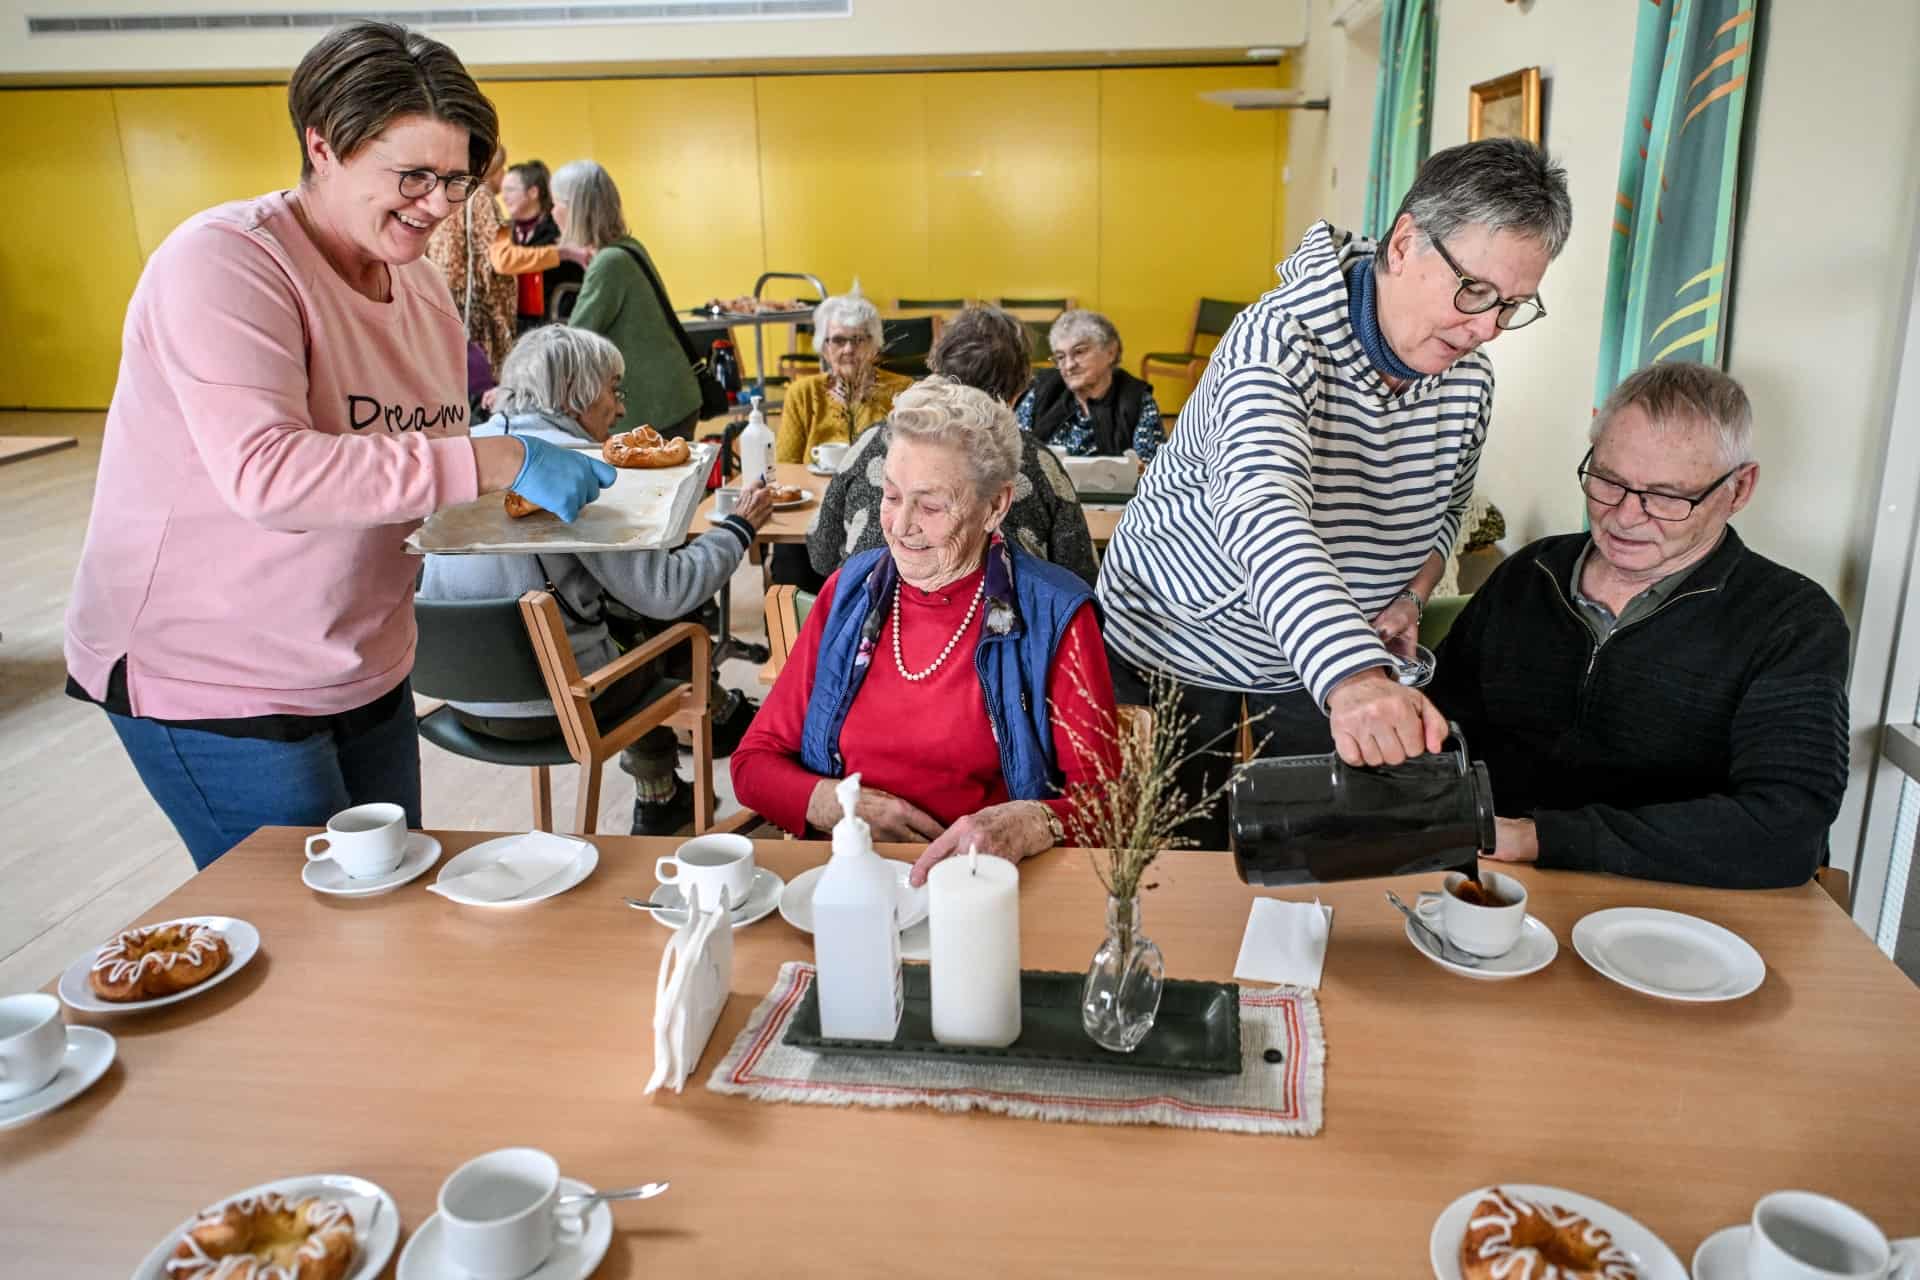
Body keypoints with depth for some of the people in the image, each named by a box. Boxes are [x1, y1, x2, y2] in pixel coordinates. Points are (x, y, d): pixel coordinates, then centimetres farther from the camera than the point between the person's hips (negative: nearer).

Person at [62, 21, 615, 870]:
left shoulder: (420, 282, 6)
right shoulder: (223, 262, -18)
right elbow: (264, 473, -33)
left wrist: (543, 473, -6)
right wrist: (498, 463, -35)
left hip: (365, 671, 8)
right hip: (211, 681, -7)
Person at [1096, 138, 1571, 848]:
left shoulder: (1469, 381, -5)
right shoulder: (1279, 338, -29)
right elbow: (1265, 512, -47)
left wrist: (1411, 597, -6)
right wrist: (1352, 680, -61)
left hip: (1329, 659, 6)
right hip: (1174, 645, -5)